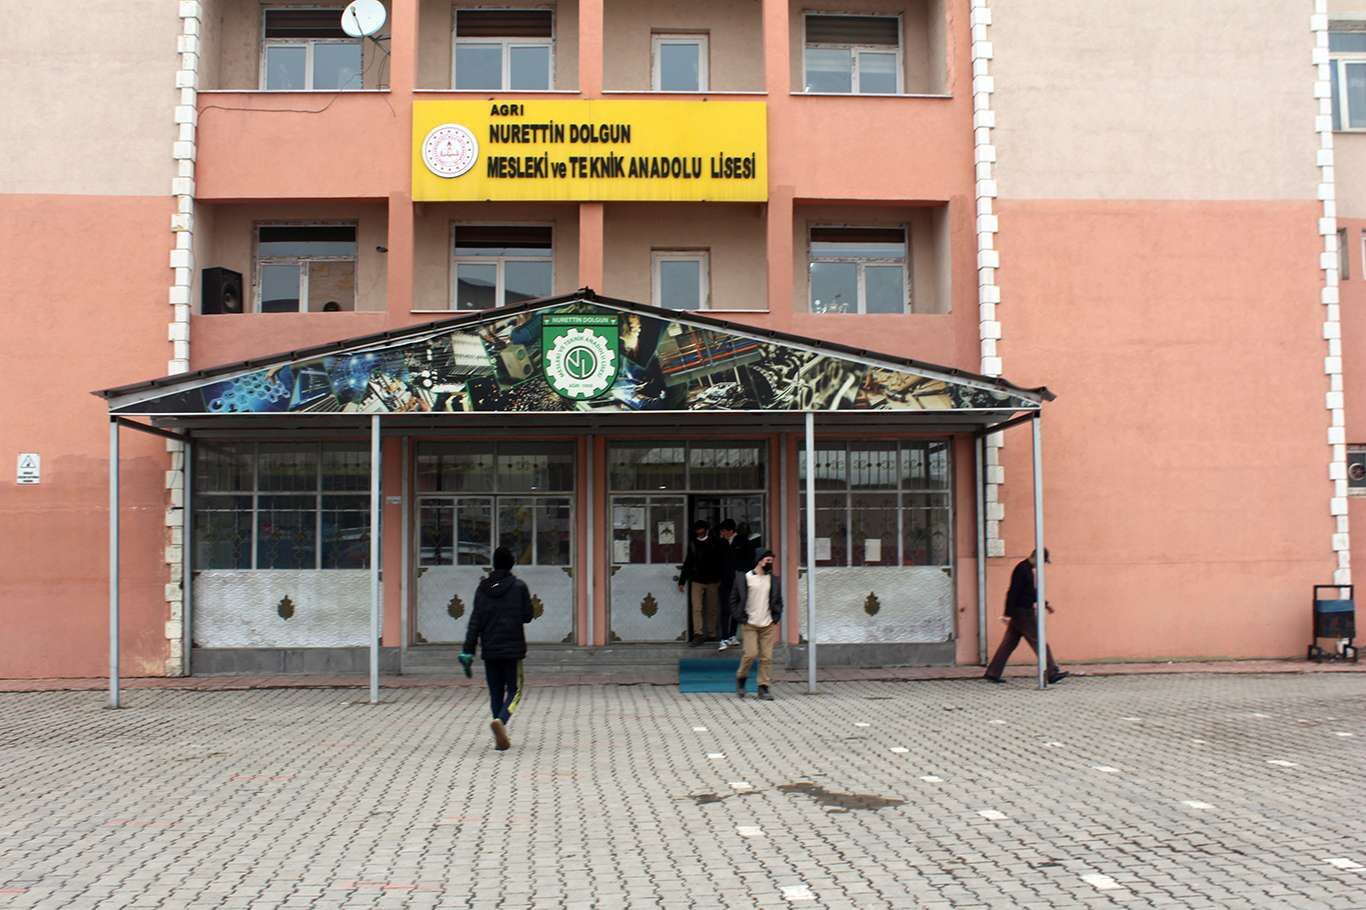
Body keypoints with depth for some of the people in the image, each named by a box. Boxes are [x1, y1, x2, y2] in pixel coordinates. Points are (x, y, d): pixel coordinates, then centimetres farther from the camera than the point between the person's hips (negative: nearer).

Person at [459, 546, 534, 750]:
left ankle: (501, 737, 12)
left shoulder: (482, 588, 2)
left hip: (490, 649, 3)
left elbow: (475, 621, -1)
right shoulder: (519, 586, -5)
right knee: (514, 690, 4)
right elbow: (527, 616, -1)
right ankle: (501, 720, -23)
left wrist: (468, 651, -2)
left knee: (495, 693, 12)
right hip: (513, 648, -3)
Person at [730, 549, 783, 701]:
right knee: (750, 654, -11)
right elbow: (733, 600, 2)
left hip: (768, 625, 3)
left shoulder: (773, 580, 10)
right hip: (749, 624, -3)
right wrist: (741, 618, -6)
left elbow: (778, 601, 18)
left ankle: (763, 688, 5)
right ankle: (741, 678, 15)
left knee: (767, 657, -1)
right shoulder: (743, 578, -2)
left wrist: (776, 618, 5)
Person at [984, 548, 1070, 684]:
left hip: (1019, 613, 10)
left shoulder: (1027, 570, 16)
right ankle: (1052, 673, 3)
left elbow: (1033, 592, 29)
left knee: (1009, 644, 9)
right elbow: (1013, 593, -22)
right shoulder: (1022, 570, -17)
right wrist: (1008, 614, -24)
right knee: (1038, 642, -3)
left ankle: (992, 674, 10)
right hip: (1023, 613, -10)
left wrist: (1045, 604, 29)